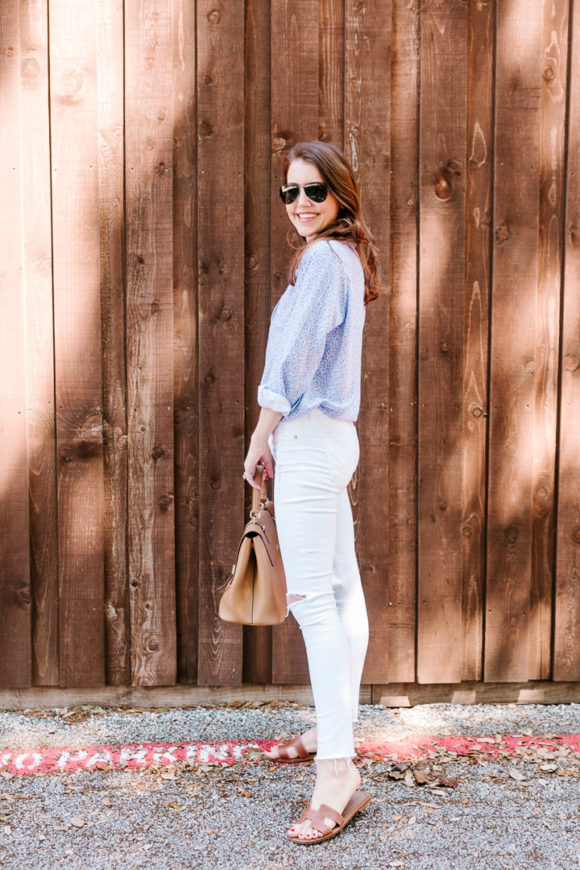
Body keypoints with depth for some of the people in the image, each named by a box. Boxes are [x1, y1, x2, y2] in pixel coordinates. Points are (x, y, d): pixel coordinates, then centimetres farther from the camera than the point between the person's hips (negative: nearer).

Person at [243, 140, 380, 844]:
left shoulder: (323, 257, -12)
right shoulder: (345, 258, 19)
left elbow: (293, 357, -15)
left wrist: (261, 436, -4)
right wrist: (278, 435, 17)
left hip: (309, 437, -11)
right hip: (330, 437, 11)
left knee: (311, 597, -13)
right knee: (341, 589, 14)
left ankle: (337, 772, -12)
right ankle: (332, 728, 27)